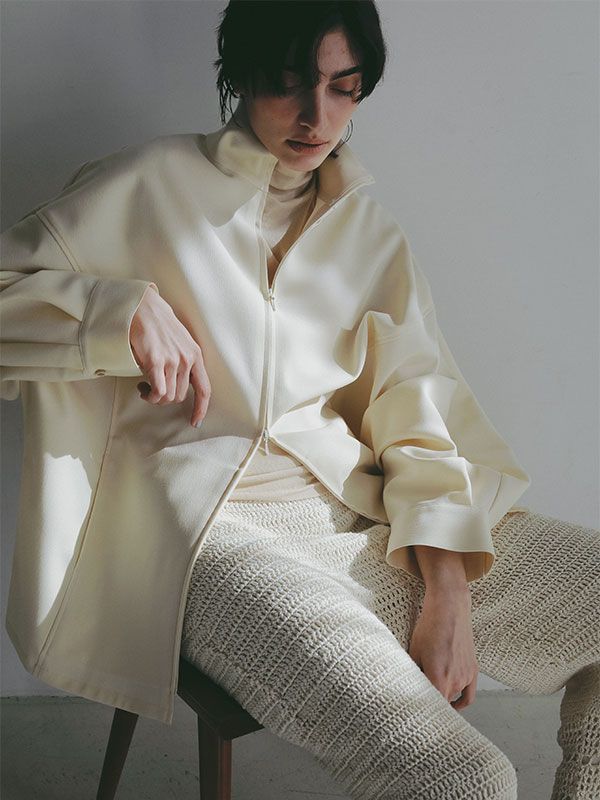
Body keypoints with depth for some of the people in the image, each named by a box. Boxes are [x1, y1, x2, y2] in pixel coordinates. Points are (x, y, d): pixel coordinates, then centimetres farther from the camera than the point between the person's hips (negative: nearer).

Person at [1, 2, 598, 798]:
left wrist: (448, 598, -8)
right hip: (218, 524, -5)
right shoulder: (149, 187, 7)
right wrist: (127, 311, -12)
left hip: (363, 514, 6)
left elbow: (417, 403, 5)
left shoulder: (371, 233, 17)